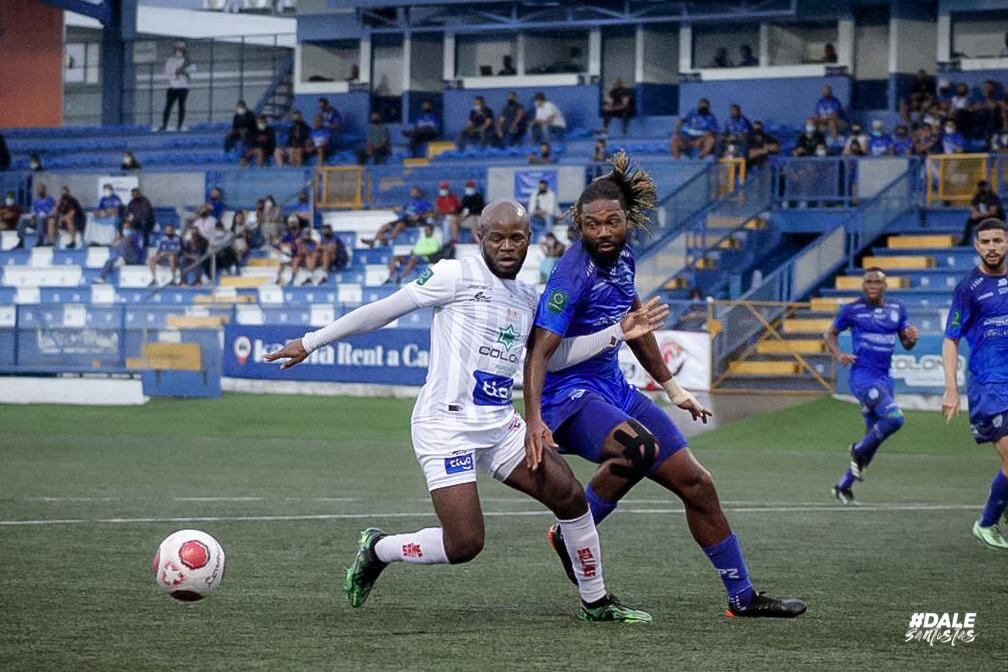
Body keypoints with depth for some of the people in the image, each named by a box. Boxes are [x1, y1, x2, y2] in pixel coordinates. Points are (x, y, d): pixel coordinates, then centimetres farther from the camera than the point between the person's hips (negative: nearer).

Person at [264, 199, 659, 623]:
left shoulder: (529, 301, 14)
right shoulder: (457, 276, -8)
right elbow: (381, 312, -4)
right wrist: (312, 342, 0)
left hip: (499, 425, 7)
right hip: (446, 426, -7)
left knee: (570, 496, -4)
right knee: (464, 545, -14)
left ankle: (596, 602, 13)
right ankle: (376, 550, 14)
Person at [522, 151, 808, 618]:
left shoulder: (622, 259, 4)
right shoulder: (573, 273, -21)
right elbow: (539, 351, -27)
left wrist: (672, 388, 25)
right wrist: (534, 421, -38)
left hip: (613, 390, 8)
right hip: (569, 393, -8)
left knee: (697, 484, 7)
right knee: (638, 448, -37)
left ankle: (742, 597, 19)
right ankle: (569, 536, -15)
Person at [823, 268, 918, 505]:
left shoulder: (897, 308, 9)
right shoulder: (852, 310, -3)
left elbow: (906, 344, 16)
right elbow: (829, 333, 10)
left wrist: (912, 338, -8)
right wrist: (838, 354, -10)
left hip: (884, 379, 6)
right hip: (862, 376, -6)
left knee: (873, 436, 9)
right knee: (894, 418, -27)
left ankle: (843, 486, 24)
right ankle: (859, 451, -3)